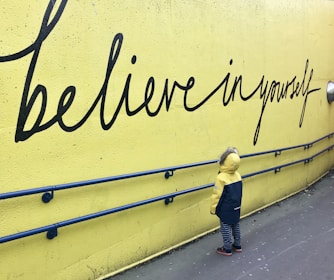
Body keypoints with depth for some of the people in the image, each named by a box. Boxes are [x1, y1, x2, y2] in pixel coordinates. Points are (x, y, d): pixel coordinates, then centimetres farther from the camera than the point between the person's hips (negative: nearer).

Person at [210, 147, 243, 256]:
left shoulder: (221, 178, -25)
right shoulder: (237, 175, -5)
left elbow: (217, 195, -19)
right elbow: (239, 193, 7)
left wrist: (213, 208, -7)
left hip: (226, 210, -6)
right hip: (236, 208, 7)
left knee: (226, 228, 7)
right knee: (236, 226, 19)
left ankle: (227, 249, 17)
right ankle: (237, 245, 33)